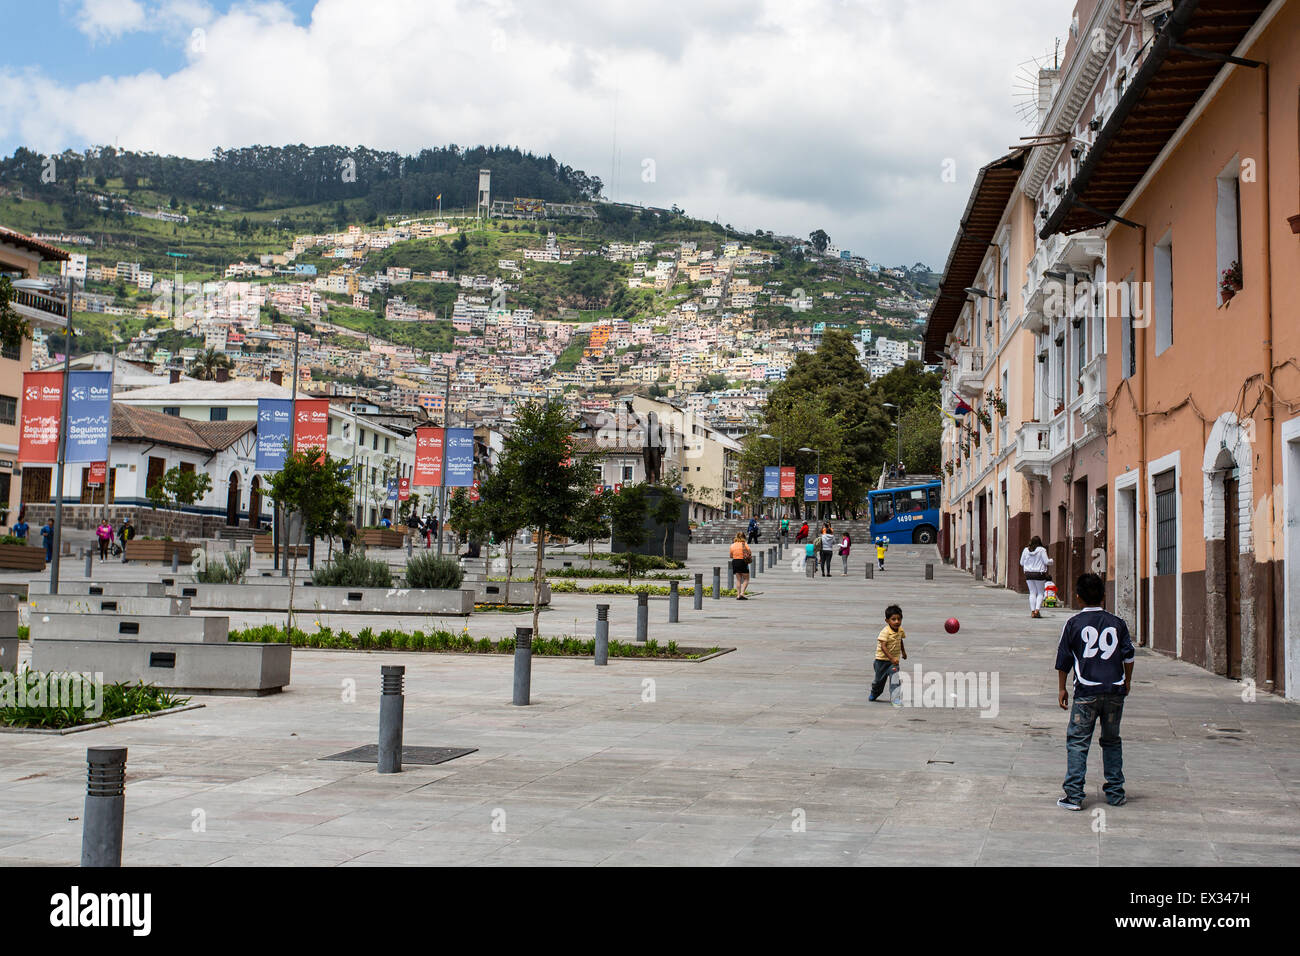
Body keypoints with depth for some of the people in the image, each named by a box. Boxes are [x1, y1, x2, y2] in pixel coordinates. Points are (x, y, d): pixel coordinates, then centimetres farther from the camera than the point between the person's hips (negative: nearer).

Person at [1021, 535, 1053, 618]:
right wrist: (1051, 560, 14)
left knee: (1032, 592, 9)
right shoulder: (1042, 550, -9)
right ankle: (1037, 610, -6)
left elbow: (1021, 563, 8)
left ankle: (1032, 611, 4)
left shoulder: (1026, 550, 2)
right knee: (1040, 593, 7)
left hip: (1028, 574, 3)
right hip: (1039, 574, -3)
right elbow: (1046, 562, -7)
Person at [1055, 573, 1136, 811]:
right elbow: (1129, 655, 9)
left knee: (1077, 742, -1)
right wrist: (1127, 680, 23)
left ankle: (1073, 795, -7)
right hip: (1115, 690, 3)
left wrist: (1061, 688, 12)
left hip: (1086, 692, -3)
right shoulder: (1117, 623, 7)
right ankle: (1115, 793, 16)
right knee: (1112, 741, 15)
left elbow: (1063, 659, 4)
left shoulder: (1073, 624, 1)